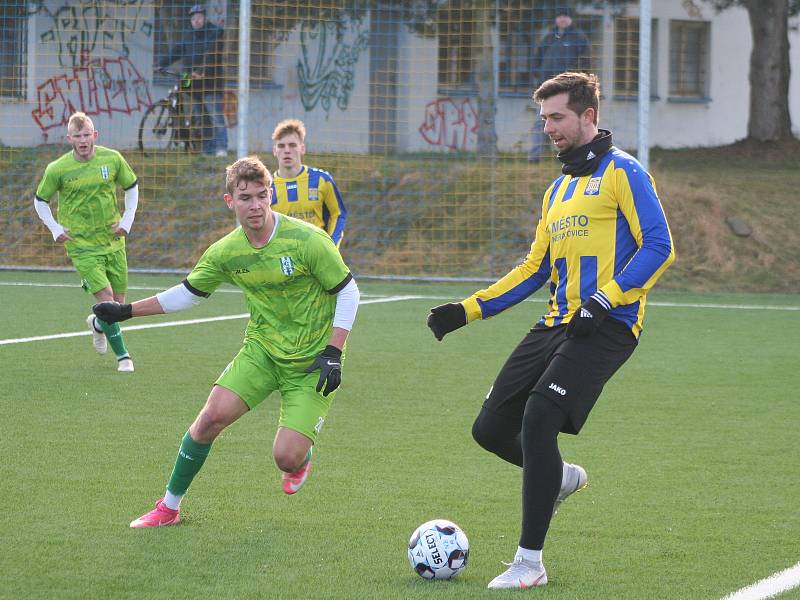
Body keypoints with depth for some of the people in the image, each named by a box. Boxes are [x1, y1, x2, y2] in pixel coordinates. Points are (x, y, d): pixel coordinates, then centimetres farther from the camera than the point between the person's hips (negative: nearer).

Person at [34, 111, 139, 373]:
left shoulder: (112, 159, -4)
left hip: (113, 241, 3)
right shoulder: (57, 169, -10)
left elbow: (132, 187, 13)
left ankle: (97, 324, 42)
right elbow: (40, 201, 6)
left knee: (119, 304, 7)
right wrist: (55, 229, -3)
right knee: (106, 298, -15)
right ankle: (122, 356, -2)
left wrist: (127, 220, 4)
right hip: (81, 245, -3)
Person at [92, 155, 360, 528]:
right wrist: (127, 311, 9)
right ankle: (169, 506, 3)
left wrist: (332, 353, -15)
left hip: (311, 361, -4)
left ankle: (303, 454, 26)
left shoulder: (307, 240, -17)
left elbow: (348, 291, -8)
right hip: (262, 350, 4)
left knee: (286, 457, -15)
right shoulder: (225, 252, -3)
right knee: (212, 415, -16)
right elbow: (188, 293, 13)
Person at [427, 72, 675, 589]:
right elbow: (535, 269, 24)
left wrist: (604, 299, -21)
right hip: (557, 325, 8)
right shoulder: (558, 190, 21)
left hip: (605, 328, -8)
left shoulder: (621, 172, -4)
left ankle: (530, 562, -14)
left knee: (539, 417, -22)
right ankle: (560, 477, 35)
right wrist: (468, 310, 15)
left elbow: (659, 247, -12)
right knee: (491, 429, 4)